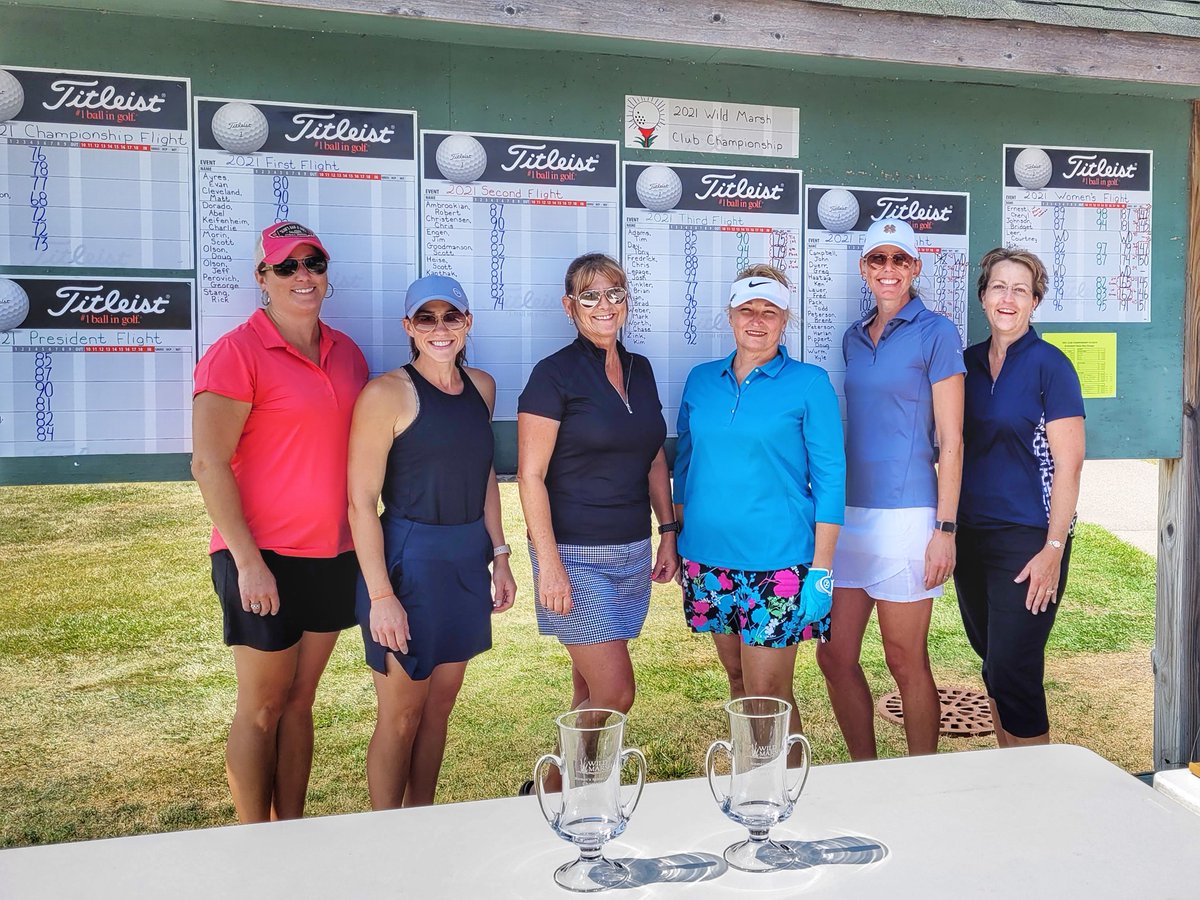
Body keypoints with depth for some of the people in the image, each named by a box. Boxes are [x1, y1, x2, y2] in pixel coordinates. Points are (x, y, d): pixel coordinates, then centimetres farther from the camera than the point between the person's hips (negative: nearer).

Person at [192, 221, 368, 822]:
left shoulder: (346, 353, 9)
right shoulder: (236, 353, -10)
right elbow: (208, 464, -14)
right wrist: (247, 561, -16)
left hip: (332, 555, 6)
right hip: (263, 559, -6)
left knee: (301, 700, 14)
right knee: (261, 708, 5)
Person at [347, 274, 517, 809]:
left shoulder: (480, 386, 7)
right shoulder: (388, 393, -13)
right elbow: (361, 501, -14)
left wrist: (498, 555, 13)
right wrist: (380, 595, -17)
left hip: (467, 562, 6)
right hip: (409, 560, -6)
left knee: (440, 708, 17)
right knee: (401, 718, 5)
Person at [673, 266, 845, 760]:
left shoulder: (809, 383, -4)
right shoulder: (701, 380, 8)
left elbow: (830, 476, -5)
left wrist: (822, 569, -9)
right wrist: (677, 539, 11)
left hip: (777, 562, -4)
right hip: (708, 558, 4)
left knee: (767, 694, -3)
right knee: (737, 681, 15)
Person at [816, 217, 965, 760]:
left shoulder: (934, 333, -4)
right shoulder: (853, 338, 13)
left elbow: (950, 439, -7)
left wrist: (945, 528, -12)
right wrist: (832, 515, 15)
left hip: (905, 513, -6)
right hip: (848, 512, 6)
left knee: (906, 663, 3)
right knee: (835, 657, 9)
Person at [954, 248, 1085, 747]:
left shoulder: (1049, 365, -7)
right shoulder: (967, 361, 9)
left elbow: (1068, 463, -10)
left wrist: (1054, 548, -15)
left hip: (1028, 538, -6)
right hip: (971, 535, 6)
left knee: (1012, 671, -5)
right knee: (993, 663, 15)